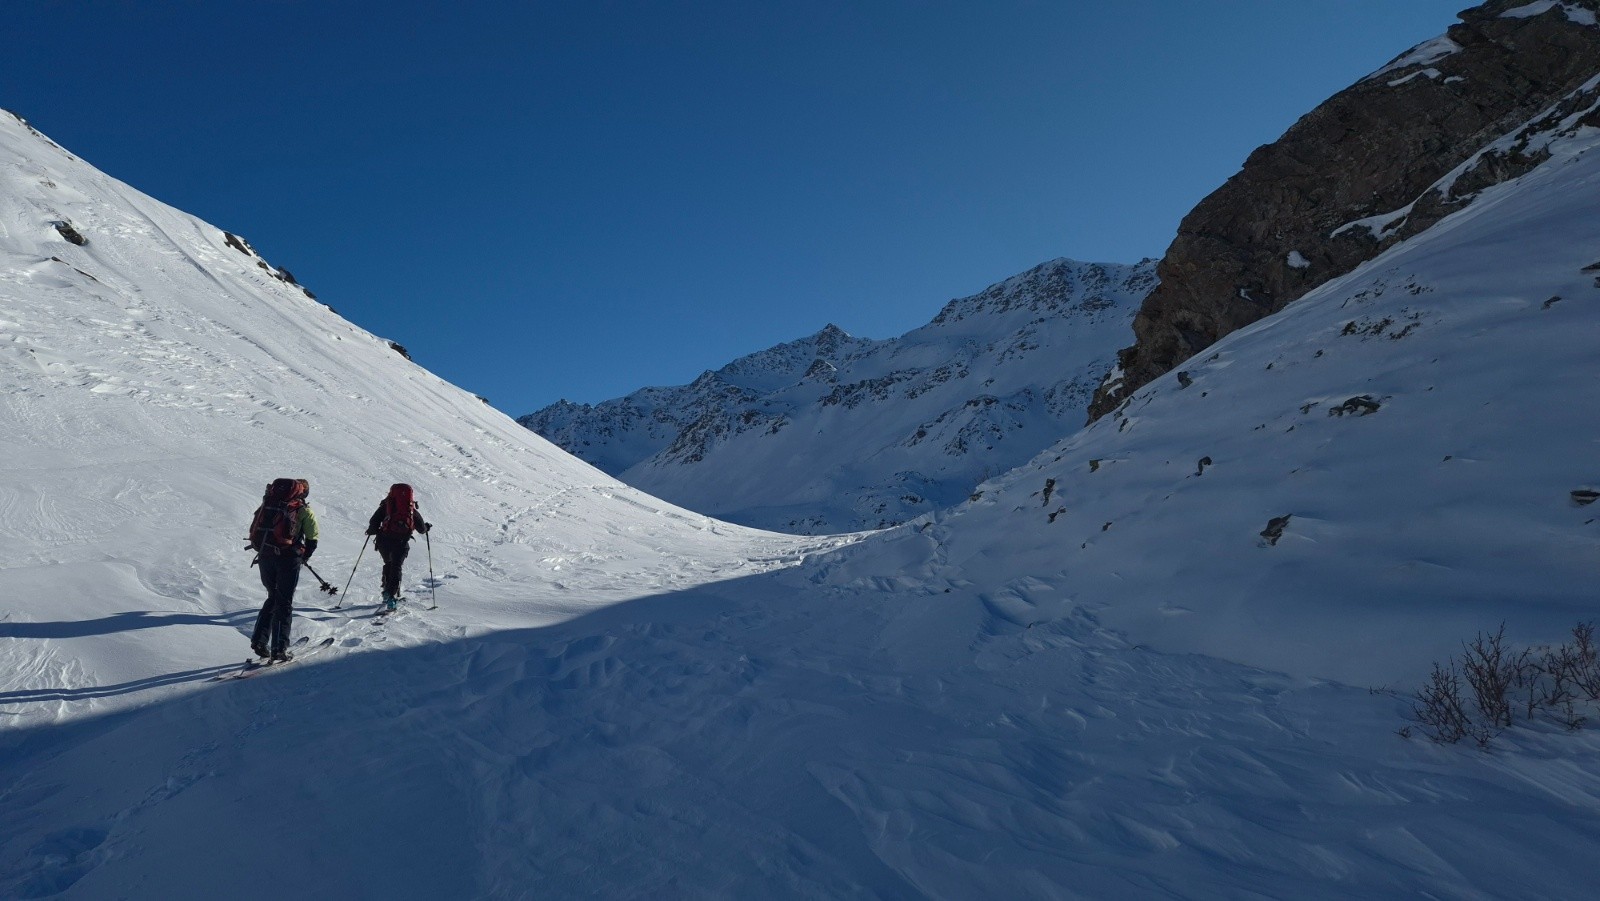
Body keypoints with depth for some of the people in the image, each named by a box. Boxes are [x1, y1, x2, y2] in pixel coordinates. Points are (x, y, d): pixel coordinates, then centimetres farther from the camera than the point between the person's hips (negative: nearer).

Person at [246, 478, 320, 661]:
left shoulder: (268, 503, 15)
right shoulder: (303, 509, 2)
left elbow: (254, 530, 17)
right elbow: (313, 537, -2)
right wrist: (304, 556, 14)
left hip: (264, 556, 4)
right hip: (288, 558, -4)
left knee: (273, 597, 21)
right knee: (284, 602, 3)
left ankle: (259, 640, 14)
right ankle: (279, 648, 0)